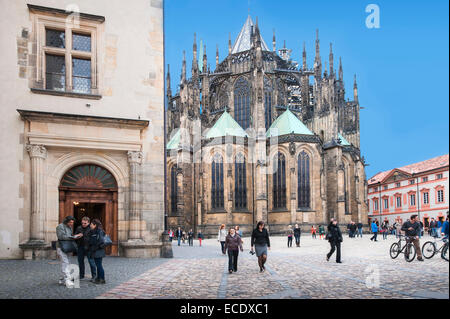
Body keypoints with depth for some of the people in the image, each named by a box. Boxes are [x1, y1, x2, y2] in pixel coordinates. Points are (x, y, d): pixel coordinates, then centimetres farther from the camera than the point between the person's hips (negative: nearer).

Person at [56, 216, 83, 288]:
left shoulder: (70, 227, 15)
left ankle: (62, 280, 18)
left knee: (66, 263, 10)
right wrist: (73, 237, -23)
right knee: (65, 263, -15)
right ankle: (68, 280, -20)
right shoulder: (60, 226, -11)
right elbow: (61, 236, -22)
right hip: (61, 247, -9)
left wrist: (76, 236, -2)